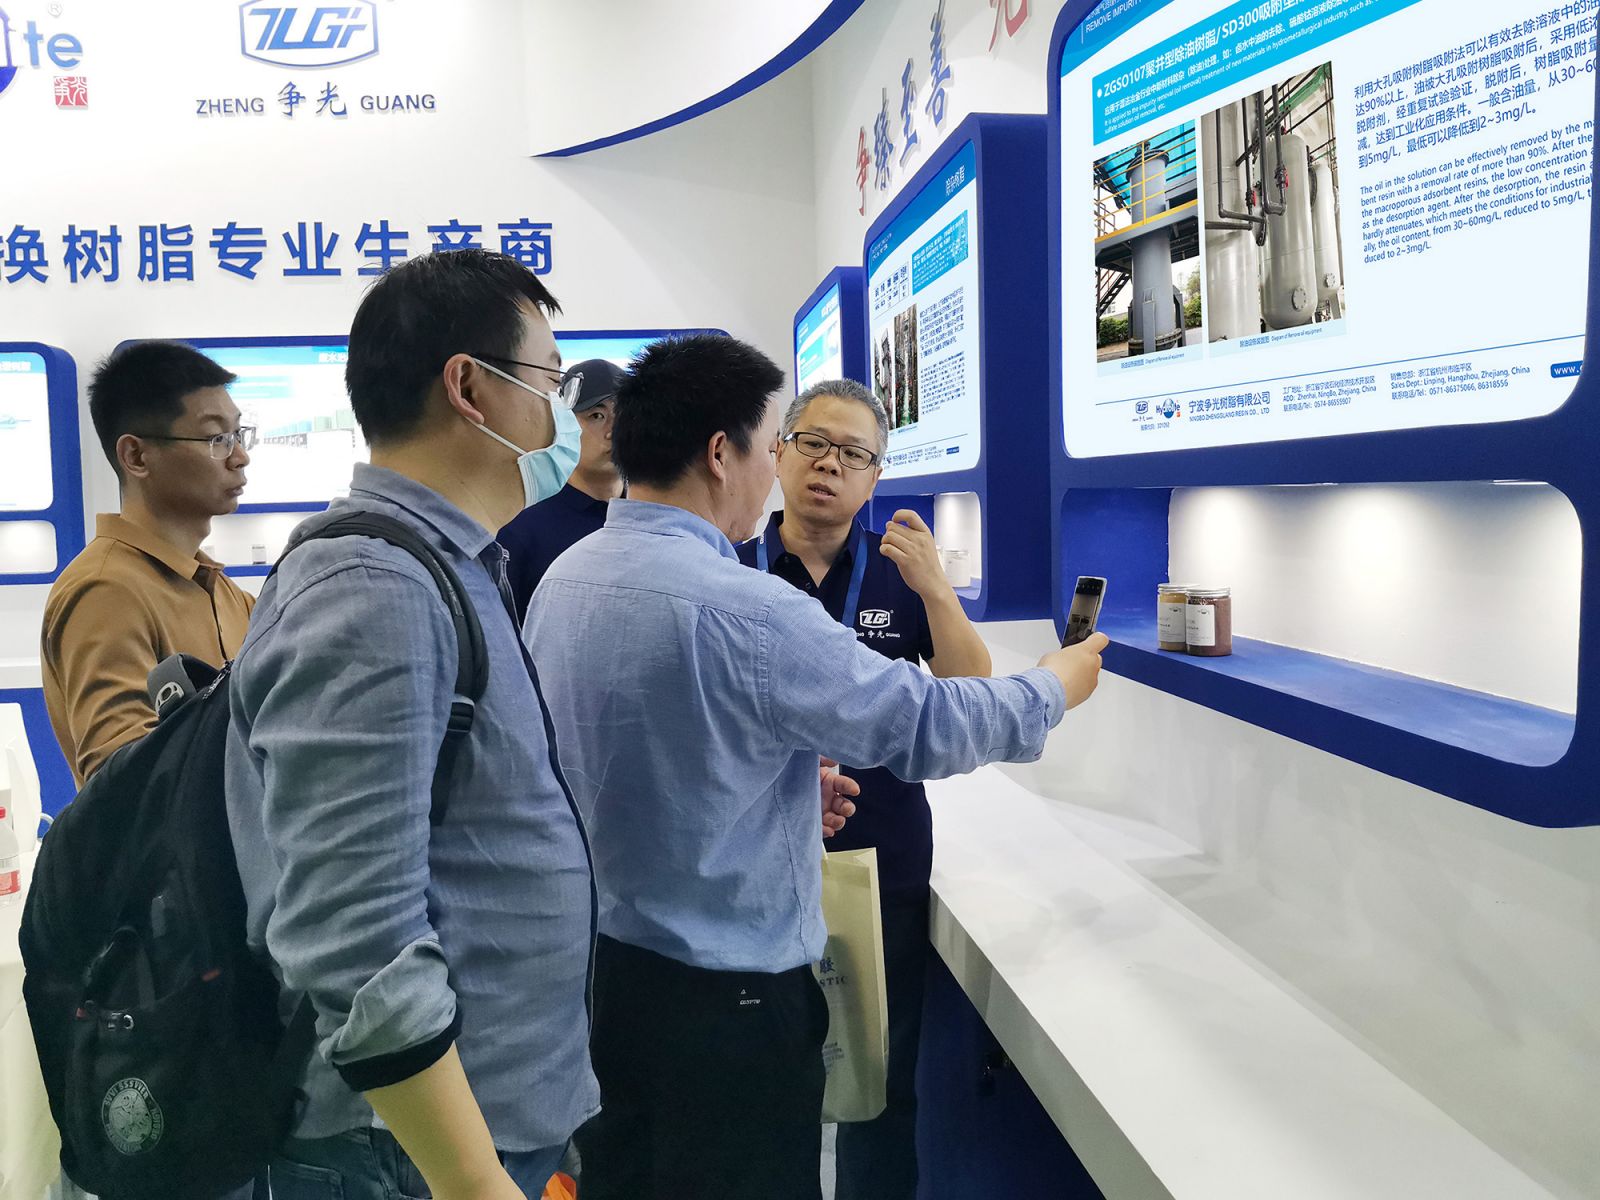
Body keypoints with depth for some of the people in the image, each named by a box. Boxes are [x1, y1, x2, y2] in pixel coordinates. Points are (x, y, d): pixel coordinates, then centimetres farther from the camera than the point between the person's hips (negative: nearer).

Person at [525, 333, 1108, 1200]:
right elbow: (928, 725, -17)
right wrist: (1056, 686, 1)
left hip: (592, 961, 8)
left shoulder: (561, 580, 0)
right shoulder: (743, 610, -27)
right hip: (721, 995, -8)